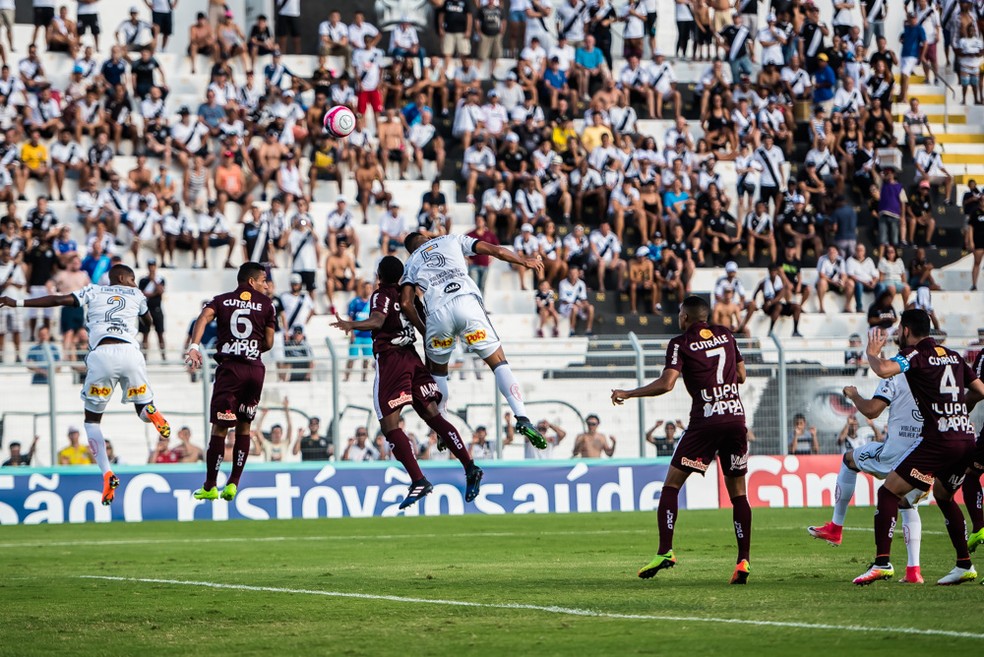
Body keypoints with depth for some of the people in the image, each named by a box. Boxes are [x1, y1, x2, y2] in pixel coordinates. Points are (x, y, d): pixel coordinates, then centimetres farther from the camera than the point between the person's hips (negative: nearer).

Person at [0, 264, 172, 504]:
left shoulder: (93, 291, 20)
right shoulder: (136, 294, 24)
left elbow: (58, 300, 10)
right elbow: (148, 321, 43)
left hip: (102, 354, -1)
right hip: (130, 352, 1)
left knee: (92, 419, 14)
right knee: (144, 410, 20)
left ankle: (107, 474, -6)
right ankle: (151, 411, -22)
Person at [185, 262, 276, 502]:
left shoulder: (221, 300, 12)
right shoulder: (266, 304, 10)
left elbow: (204, 317, -10)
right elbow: (268, 344, 8)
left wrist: (194, 346, -20)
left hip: (229, 367, -1)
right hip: (255, 369, 1)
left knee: (220, 428, 1)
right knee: (244, 427, 13)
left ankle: (210, 487, 3)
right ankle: (233, 484, 12)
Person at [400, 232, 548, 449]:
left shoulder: (412, 263, 27)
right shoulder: (452, 240, 27)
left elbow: (406, 303, 12)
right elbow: (495, 251, 19)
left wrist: (424, 332, 24)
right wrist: (525, 260, 34)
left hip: (438, 313, 1)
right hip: (466, 300, -1)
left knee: (437, 370, 26)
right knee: (499, 363, 1)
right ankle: (522, 418, -17)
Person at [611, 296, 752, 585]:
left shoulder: (681, 343, -1)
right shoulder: (726, 336, 14)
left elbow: (666, 383, -12)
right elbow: (741, 375, 21)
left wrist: (628, 393, -1)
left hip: (706, 420, -4)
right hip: (736, 417, 4)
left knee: (671, 485, 4)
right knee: (738, 492, 8)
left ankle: (665, 551, -10)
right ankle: (743, 560, -1)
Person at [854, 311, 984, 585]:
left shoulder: (916, 354, -4)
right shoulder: (953, 356, 17)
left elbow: (884, 370, -22)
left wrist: (872, 353, -1)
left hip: (938, 438, -7)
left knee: (889, 492, -3)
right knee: (943, 496, 28)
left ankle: (882, 562, -15)